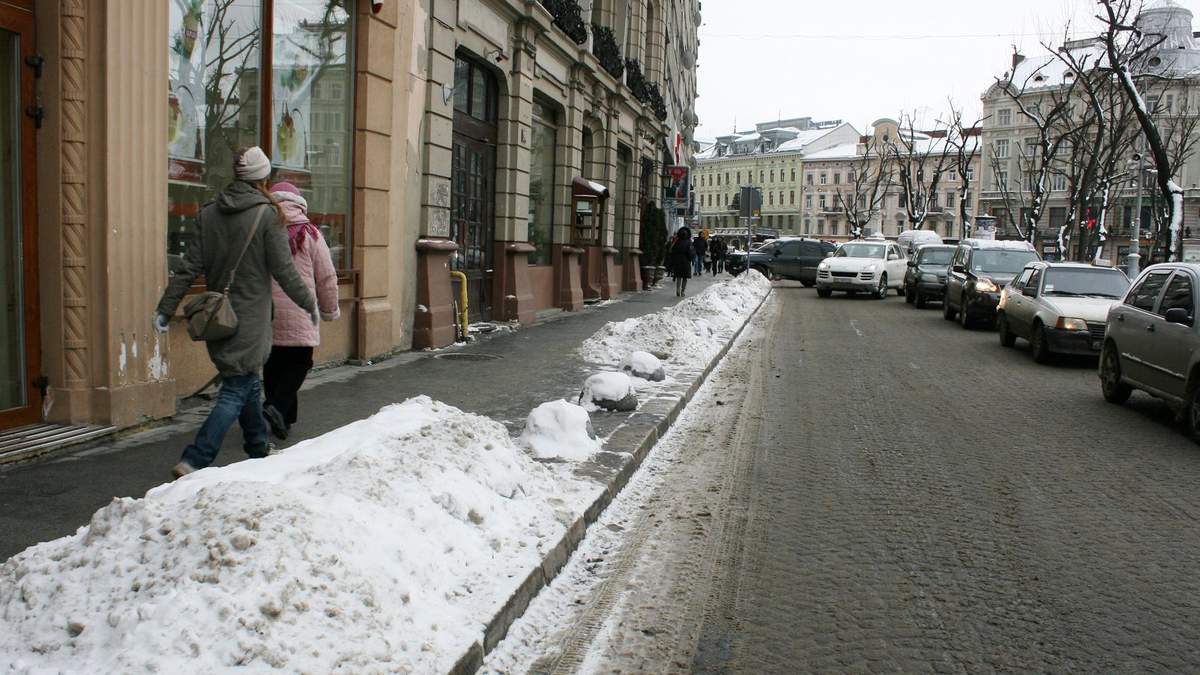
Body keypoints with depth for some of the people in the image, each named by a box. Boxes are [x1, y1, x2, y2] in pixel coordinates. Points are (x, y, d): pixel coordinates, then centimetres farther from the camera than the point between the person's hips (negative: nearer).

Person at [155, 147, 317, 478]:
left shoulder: (208, 213, 3)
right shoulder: (266, 215, -12)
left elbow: (190, 267, 0)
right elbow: (284, 271, -10)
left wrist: (165, 308, 4)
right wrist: (309, 303, 3)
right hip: (249, 320, -6)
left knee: (248, 383, 21)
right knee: (237, 391, -2)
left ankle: (259, 450, 35)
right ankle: (194, 461, -12)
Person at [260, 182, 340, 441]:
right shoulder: (310, 234, -4)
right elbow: (327, 278, 0)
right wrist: (330, 310, 14)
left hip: (265, 312, 3)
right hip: (299, 315, -3)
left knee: (273, 364, 14)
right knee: (299, 361, 9)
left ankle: (283, 418, 19)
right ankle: (278, 407, -12)